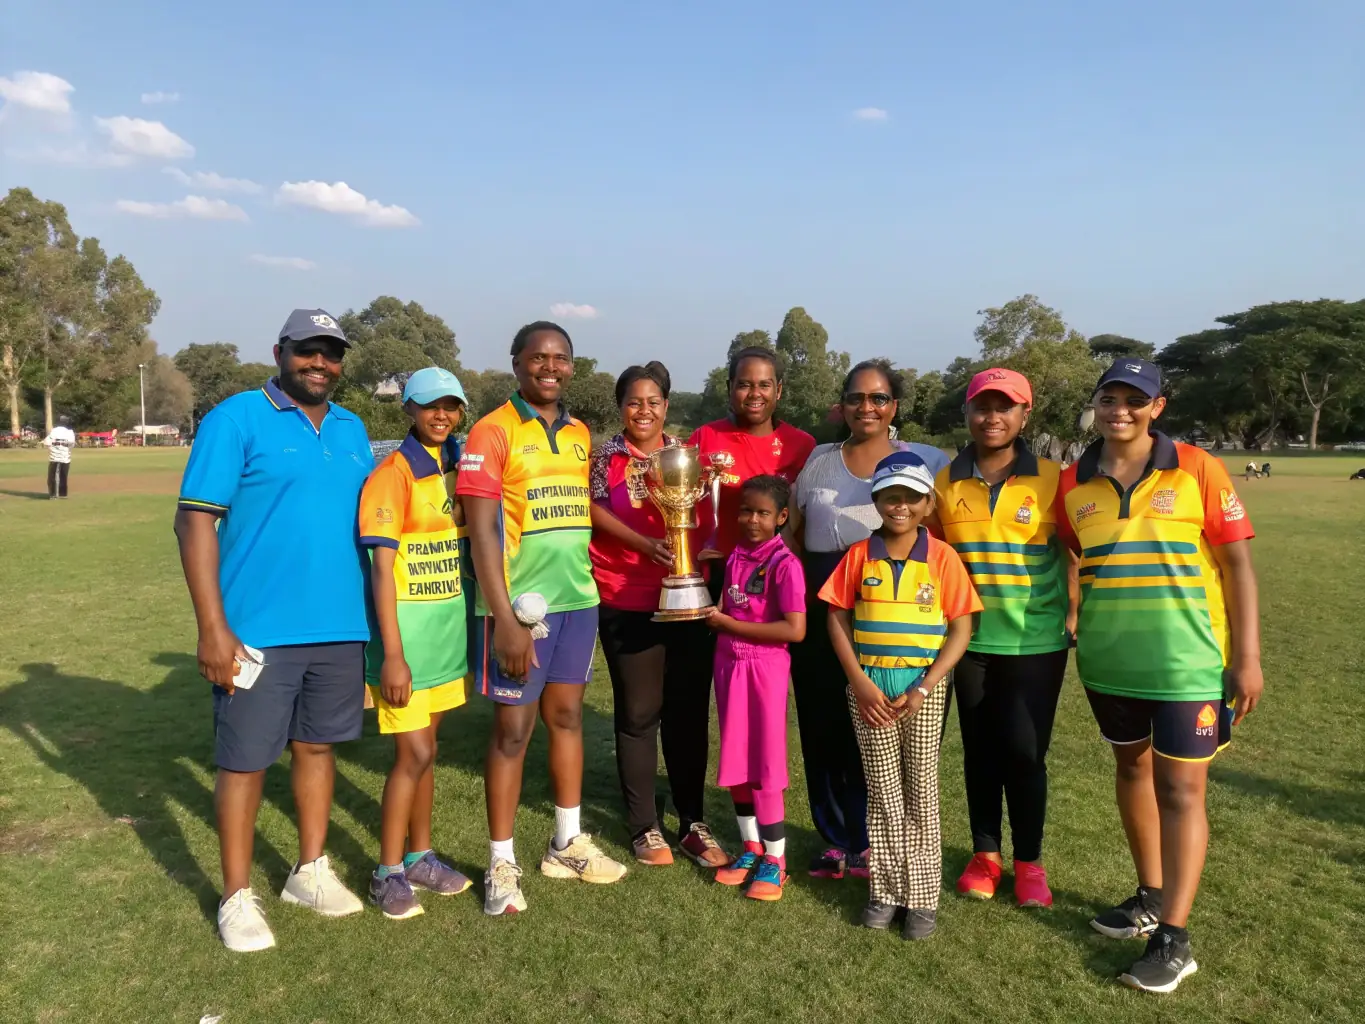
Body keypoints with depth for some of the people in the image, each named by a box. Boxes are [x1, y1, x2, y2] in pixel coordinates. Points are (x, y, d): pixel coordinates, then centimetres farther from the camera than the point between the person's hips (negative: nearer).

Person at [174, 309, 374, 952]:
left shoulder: (351, 430, 11)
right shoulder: (236, 419, -7)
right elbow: (194, 520, -11)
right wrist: (213, 627, -17)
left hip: (340, 628, 5)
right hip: (258, 630, -5)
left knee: (317, 747, 16)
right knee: (245, 762, 5)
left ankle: (310, 872, 32)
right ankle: (237, 898, 21)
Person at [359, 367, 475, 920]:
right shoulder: (393, 474, -12)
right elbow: (381, 568, -15)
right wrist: (392, 654, -18)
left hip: (451, 624, 6)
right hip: (407, 626, -6)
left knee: (426, 747, 16)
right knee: (414, 753, -2)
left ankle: (420, 855, 29)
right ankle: (388, 872, 15)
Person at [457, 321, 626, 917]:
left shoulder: (580, 434, 11)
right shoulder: (492, 433, -9)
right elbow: (481, 530, -14)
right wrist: (504, 617, -19)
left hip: (578, 599, 6)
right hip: (520, 604, -6)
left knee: (567, 717, 14)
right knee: (513, 730, 2)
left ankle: (567, 845, 29)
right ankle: (501, 865, 16)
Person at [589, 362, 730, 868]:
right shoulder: (604, 458, 1)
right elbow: (595, 512, -7)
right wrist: (645, 544, -20)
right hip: (627, 604, -2)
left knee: (689, 712, 8)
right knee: (639, 714, 6)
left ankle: (692, 822, 22)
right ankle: (644, 827, 19)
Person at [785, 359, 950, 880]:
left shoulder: (926, 460, 5)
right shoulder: (819, 461, 12)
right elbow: (793, 533, 15)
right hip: (820, 609, 3)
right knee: (822, 724, 6)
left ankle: (870, 842, 19)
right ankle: (836, 841, 21)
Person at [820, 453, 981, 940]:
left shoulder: (942, 557, -4)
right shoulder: (859, 555, 0)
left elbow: (961, 629, -5)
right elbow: (838, 620, 1)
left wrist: (923, 689, -12)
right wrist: (861, 684, -8)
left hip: (923, 688, -1)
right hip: (869, 688, 1)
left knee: (921, 793, 8)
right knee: (882, 793, 10)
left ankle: (922, 896, 19)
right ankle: (885, 890, 22)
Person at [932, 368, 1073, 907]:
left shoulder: (1051, 478, -4)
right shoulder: (946, 482, 0)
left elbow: (1072, 552, 3)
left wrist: (1075, 617, -1)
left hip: (1037, 641, -2)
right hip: (970, 640, 2)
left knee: (1025, 751, 1)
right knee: (980, 750, 12)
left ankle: (1029, 862, 21)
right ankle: (984, 854, 28)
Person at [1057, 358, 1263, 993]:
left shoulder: (1196, 470, -8)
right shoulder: (1073, 483, 0)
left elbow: (1237, 562, -6)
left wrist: (1247, 656, -9)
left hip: (1186, 662, -4)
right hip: (1107, 660, 4)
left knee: (1181, 789, 0)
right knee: (1132, 769, 17)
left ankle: (1174, 938, 10)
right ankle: (1151, 897, 36)